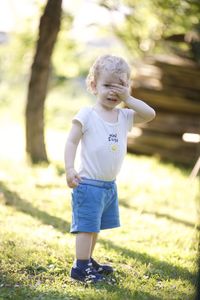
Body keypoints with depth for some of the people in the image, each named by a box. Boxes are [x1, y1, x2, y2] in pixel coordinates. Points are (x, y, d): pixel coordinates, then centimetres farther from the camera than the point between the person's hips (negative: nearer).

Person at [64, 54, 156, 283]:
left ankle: (88, 261, 32)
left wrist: (128, 99, -9)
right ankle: (80, 268, -1)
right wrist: (69, 169, -20)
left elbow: (150, 114, -2)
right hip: (88, 184, -7)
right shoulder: (87, 115, -11)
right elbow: (72, 142, -11)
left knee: (95, 226, 19)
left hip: (109, 185, 7)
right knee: (87, 226, -6)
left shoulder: (125, 116, 7)